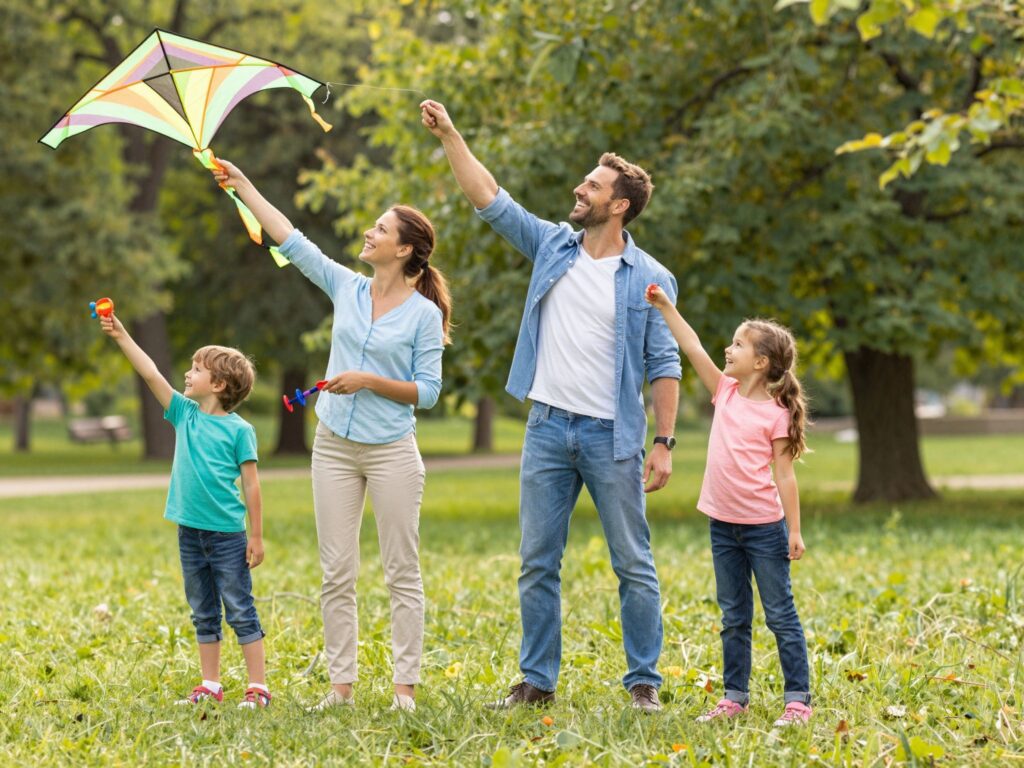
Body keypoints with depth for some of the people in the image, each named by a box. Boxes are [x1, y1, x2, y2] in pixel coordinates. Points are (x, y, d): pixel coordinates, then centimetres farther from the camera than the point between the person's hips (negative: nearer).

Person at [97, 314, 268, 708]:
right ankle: (210, 686, 19)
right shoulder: (185, 413, 6)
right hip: (190, 531, 6)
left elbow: (251, 485, -7)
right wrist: (121, 336, -7)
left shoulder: (239, 430, -8)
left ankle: (258, 687, 0)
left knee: (241, 612, -2)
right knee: (203, 613, 12)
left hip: (227, 535, -6)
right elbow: (152, 375, 0)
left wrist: (256, 536, -7)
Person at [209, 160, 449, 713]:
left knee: (402, 573, -1)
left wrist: (369, 380, -16)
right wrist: (242, 186, 6)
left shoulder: (424, 314, -6)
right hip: (335, 446, 5)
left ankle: (405, 686, 2)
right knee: (336, 574, 4)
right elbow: (290, 238, 7)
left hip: (391, 450, -4)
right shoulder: (346, 288, 6)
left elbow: (427, 391, -6)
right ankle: (341, 685, 8)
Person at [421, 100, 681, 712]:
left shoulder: (648, 279, -3)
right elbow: (490, 199, 6)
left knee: (634, 565, 1)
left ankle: (645, 681, 9)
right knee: (538, 564, 7)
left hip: (612, 436, -4)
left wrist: (664, 442, -9)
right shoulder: (553, 246, 7)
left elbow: (664, 365, -3)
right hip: (548, 429, 4)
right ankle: (537, 681, 14)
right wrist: (450, 136, 0)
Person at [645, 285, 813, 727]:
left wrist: (794, 531, -12)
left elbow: (784, 475, -11)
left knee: (780, 615, -1)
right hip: (724, 525, 6)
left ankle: (798, 699, 3)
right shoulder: (726, 392, 6)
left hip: (764, 528, -6)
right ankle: (735, 696, 19)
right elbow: (693, 348, 3)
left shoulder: (776, 413, -11)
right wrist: (665, 307, -4)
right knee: (733, 619, 12)